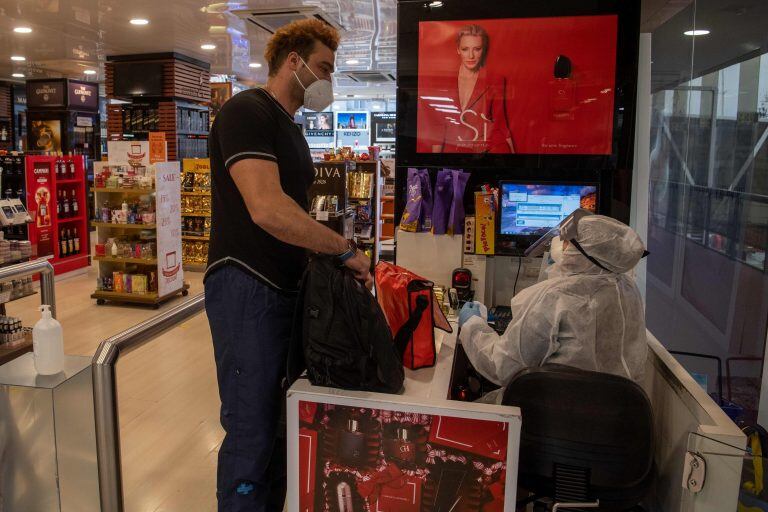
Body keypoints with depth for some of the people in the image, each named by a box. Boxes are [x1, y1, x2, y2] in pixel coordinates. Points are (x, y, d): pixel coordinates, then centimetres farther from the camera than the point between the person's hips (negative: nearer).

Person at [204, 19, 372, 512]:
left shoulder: (290, 129, 18)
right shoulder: (247, 111, -12)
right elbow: (266, 209, -27)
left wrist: (331, 254, 7)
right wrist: (346, 249, -18)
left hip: (287, 287, 9)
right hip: (247, 287, -9)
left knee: (280, 423, 18)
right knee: (251, 433, -1)